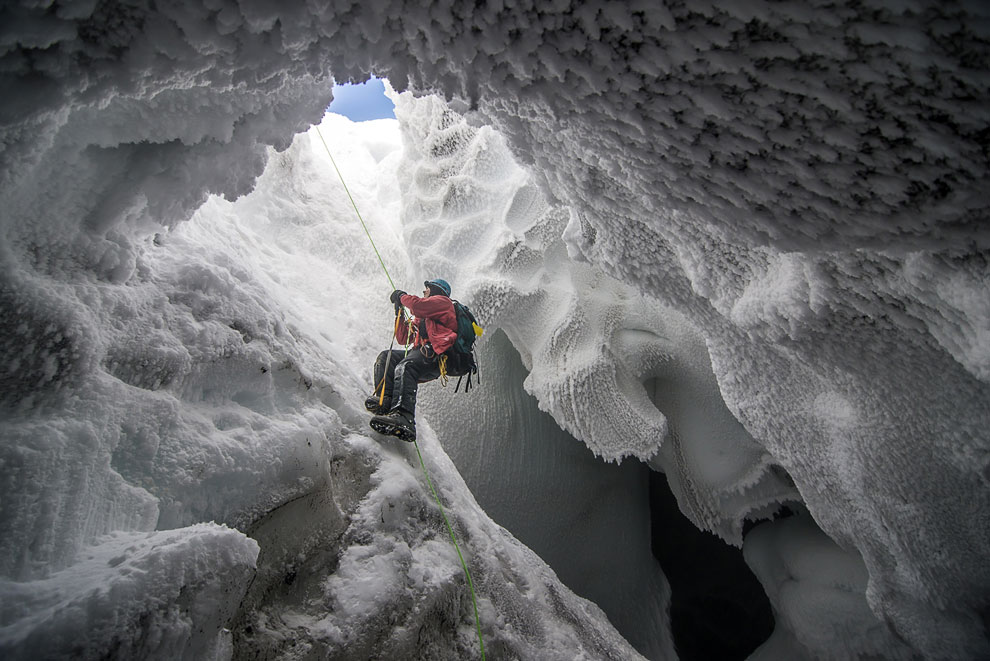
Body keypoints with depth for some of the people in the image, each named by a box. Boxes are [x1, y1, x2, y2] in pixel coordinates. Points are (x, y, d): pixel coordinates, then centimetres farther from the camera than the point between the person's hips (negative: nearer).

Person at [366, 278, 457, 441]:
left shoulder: (443, 301, 13)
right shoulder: (420, 318, 39)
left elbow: (417, 305, -8)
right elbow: (403, 338, 33)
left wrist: (402, 296, 11)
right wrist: (399, 312, 27)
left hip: (437, 356, -9)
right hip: (421, 352, 9)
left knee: (404, 367, -34)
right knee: (386, 357, -7)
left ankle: (404, 418, -56)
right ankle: (385, 399, -29)